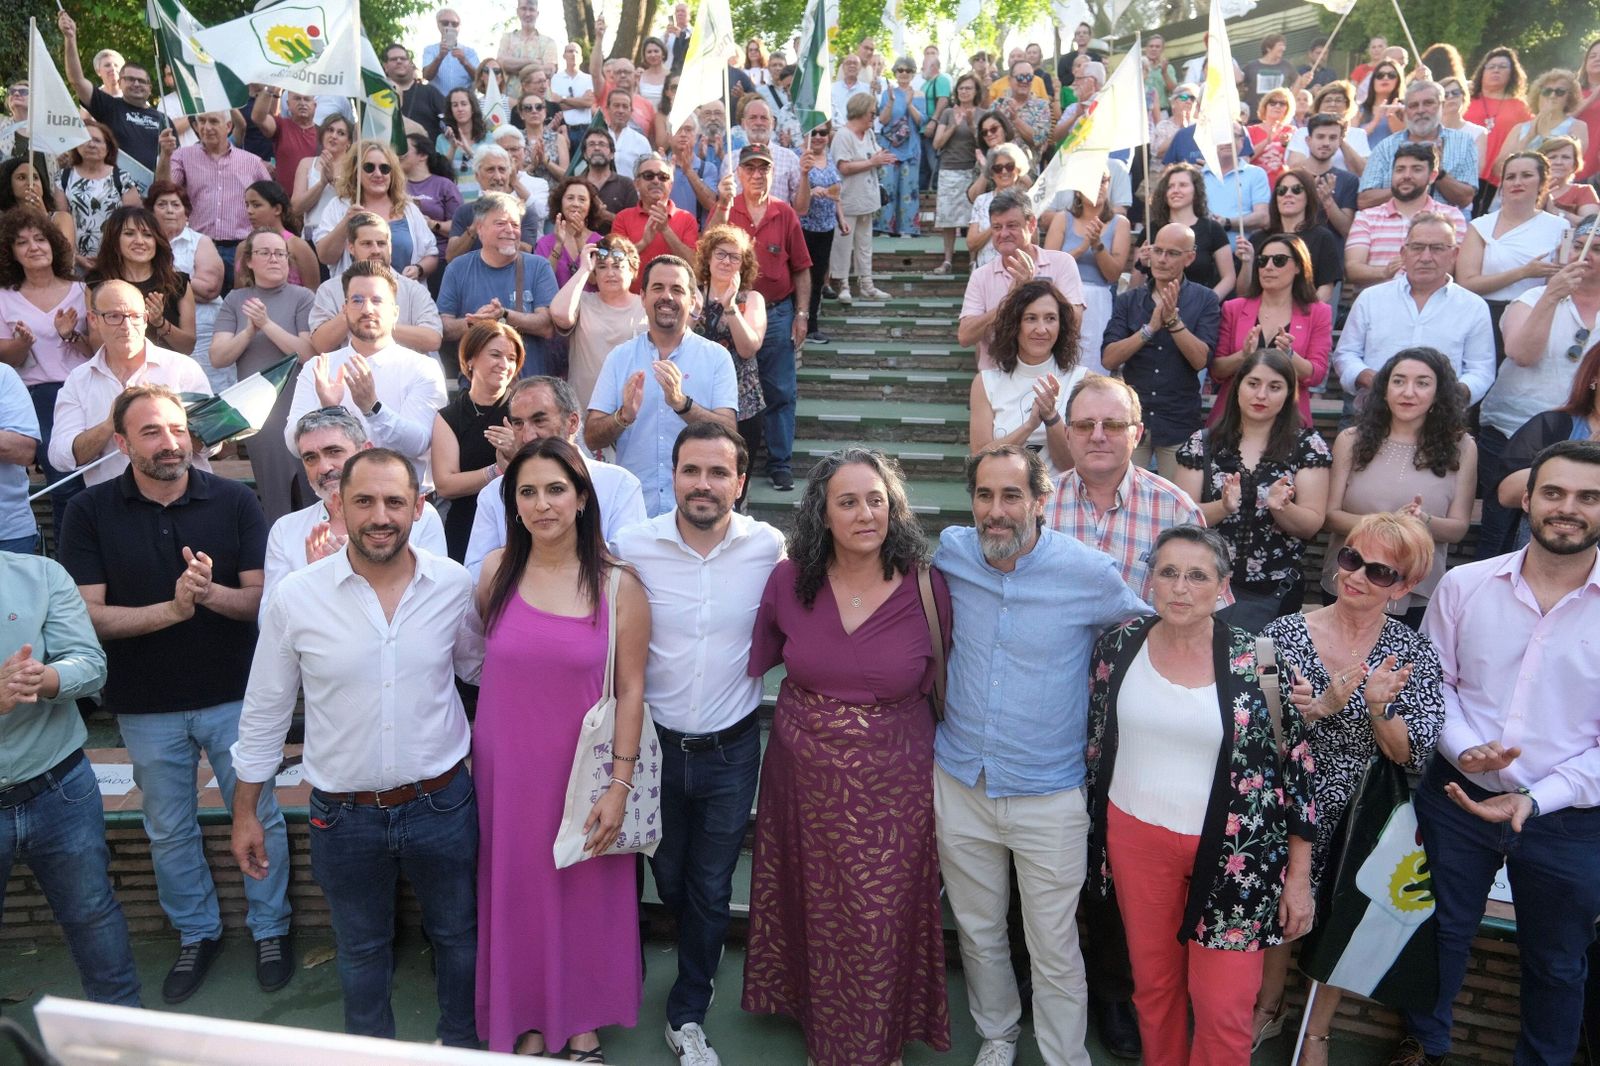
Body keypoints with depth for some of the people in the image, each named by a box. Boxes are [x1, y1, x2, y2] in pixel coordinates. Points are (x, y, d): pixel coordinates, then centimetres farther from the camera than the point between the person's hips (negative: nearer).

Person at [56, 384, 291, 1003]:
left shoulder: (233, 501, -7)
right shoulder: (90, 512, -5)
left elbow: (262, 599, -8)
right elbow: (88, 615, -10)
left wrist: (211, 592, -28)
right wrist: (170, 610, -25)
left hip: (235, 694, -1)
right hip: (147, 706, 1)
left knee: (259, 817, 9)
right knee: (169, 831, 17)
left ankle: (270, 930, 30)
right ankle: (196, 934, 38)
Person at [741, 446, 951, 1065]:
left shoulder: (927, 588, -12)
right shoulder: (790, 580, -8)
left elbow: (940, 683, -1)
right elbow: (752, 662, 5)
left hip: (892, 786, -2)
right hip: (805, 779, 2)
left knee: (882, 920, 11)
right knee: (817, 912, 19)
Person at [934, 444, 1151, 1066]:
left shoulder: (1088, 572, -15)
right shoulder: (950, 552, -6)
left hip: (1048, 795, -3)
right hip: (960, 782, 3)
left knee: (1055, 951, 7)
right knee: (977, 932, 20)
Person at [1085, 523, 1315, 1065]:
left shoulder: (1258, 661, -11)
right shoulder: (1119, 647, -4)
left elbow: (1298, 766, -5)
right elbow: (1094, 741, 9)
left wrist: (1299, 876, -3)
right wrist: (1094, 832, 13)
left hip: (1233, 852, -2)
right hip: (1137, 838, 3)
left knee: (1224, 1009, 4)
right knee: (1152, 985, 17)